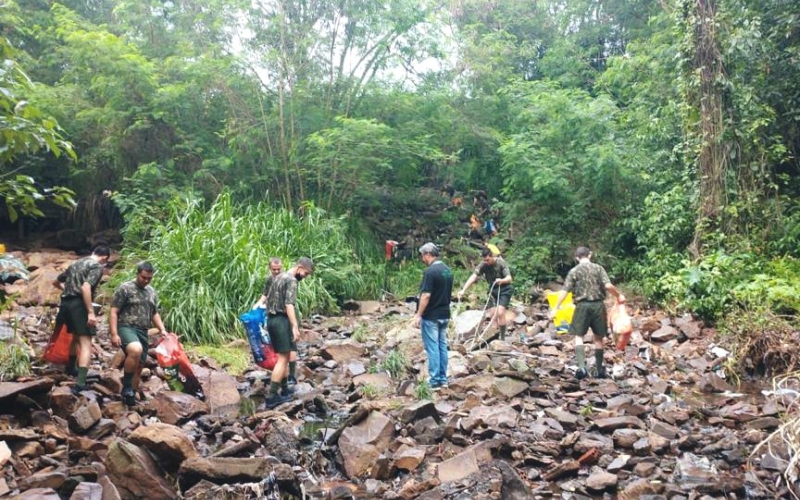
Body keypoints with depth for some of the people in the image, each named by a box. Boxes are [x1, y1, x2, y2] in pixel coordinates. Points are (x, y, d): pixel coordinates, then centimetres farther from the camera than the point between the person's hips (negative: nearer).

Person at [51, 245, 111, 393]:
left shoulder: (76, 263, 21)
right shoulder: (97, 266, -4)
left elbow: (56, 282, 30)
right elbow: (85, 288, -19)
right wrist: (91, 312, -21)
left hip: (66, 303, 8)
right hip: (78, 304, -8)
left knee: (77, 336, 29)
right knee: (86, 342, -10)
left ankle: (71, 368, 47)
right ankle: (80, 382, -23)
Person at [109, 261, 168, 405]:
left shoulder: (151, 292, 16)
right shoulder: (125, 288, -4)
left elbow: (154, 314, 24)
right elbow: (113, 312, -7)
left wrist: (162, 329, 9)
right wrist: (114, 334, -17)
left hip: (143, 331, 7)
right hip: (126, 328, -7)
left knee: (139, 365, 7)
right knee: (136, 350, -33)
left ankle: (131, 391, 21)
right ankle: (127, 387, -17)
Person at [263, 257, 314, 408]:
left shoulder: (278, 277, 17)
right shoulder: (291, 281, -12)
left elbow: (268, 298, 23)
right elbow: (289, 305, -22)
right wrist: (295, 326, -26)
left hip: (271, 319, 10)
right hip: (282, 321, -10)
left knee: (284, 356, 18)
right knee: (283, 358, -7)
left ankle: (285, 389, 26)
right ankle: (272, 396, -10)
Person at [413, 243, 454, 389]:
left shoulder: (430, 271, -18)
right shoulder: (447, 270, 9)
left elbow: (426, 295, -21)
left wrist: (418, 315, -16)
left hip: (431, 316, -8)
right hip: (444, 315, 8)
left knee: (432, 348, -2)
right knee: (442, 346, 12)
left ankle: (435, 381, 0)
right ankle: (443, 379, 16)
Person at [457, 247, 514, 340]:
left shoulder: (501, 263, -21)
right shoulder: (483, 265, -13)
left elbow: (509, 278, -26)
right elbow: (473, 277, -24)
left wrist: (501, 280, -50)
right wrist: (463, 290, -36)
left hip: (504, 289, -4)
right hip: (493, 290, 4)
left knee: (500, 313, -18)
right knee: (493, 315, 2)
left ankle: (502, 338, -11)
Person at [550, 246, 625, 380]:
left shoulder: (574, 271, 0)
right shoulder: (598, 268, 2)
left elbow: (564, 291, -4)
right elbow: (608, 286, -10)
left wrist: (556, 308, 1)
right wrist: (619, 295, 7)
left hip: (582, 305, -1)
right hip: (598, 305, 2)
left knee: (579, 336, 6)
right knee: (598, 337, 13)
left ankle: (582, 367, -11)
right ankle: (599, 369, 20)